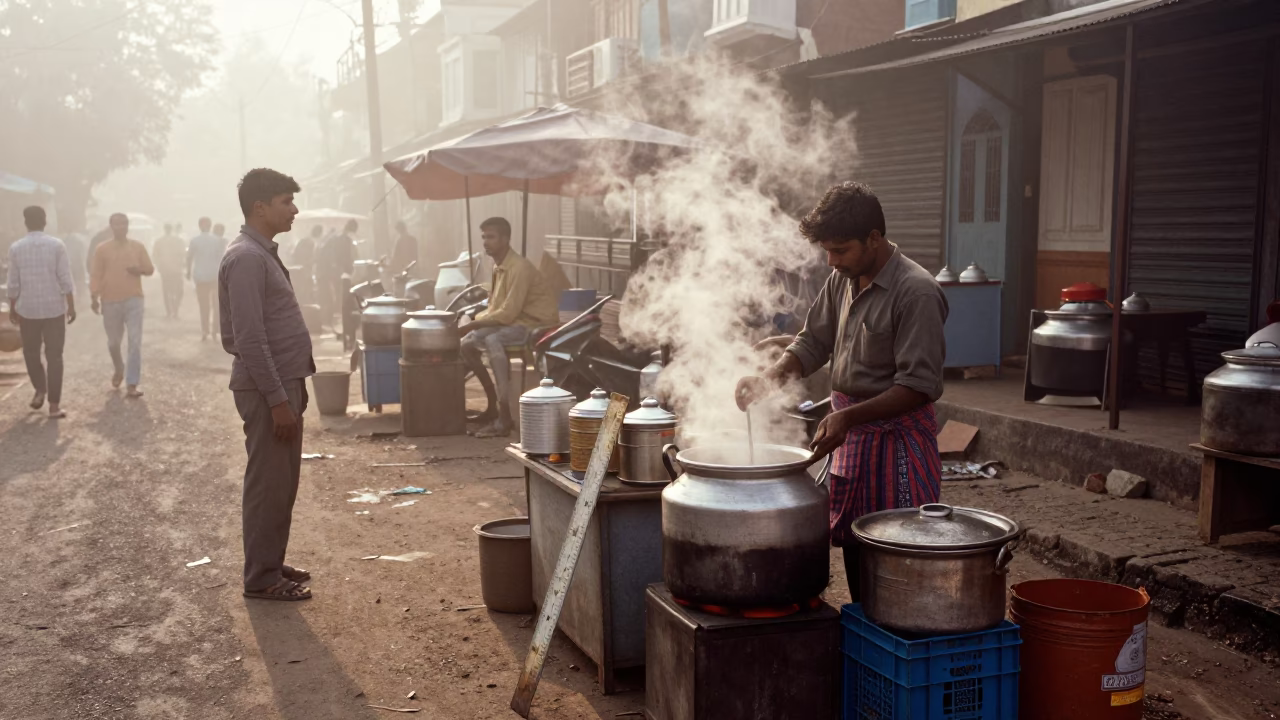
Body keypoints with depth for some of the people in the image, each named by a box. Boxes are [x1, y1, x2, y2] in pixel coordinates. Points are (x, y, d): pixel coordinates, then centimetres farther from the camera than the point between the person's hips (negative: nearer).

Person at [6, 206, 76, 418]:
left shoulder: (16, 248, -2)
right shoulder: (56, 245, -5)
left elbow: (13, 283, 1)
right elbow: (65, 280, -7)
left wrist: (12, 308, 13)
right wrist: (71, 306, 1)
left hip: (27, 309, 0)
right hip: (54, 308, 0)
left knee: (31, 352, 20)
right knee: (54, 355, 3)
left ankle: (40, 390, 12)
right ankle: (54, 403, 1)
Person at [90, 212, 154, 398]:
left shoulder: (138, 247, 5)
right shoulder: (102, 249, 1)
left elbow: (150, 269, 9)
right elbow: (95, 274, -1)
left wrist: (139, 270, -13)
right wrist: (94, 297, -11)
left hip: (134, 300, 0)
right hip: (110, 301, 0)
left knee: (135, 342, -10)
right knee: (113, 342, 13)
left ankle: (132, 385, -10)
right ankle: (119, 369, 43)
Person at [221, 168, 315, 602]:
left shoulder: (265, 253, 15)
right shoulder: (246, 258, -17)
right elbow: (249, 339, -22)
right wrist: (277, 400, -22)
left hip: (283, 382, 10)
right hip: (266, 388, -10)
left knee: (282, 482, 16)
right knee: (268, 484, -2)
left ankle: (271, 564, 26)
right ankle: (262, 579, 7)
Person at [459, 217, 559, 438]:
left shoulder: (518, 268, -20)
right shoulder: (499, 267, 10)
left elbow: (508, 313, -25)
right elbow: (497, 308, 14)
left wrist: (475, 323, -18)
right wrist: (474, 321, -3)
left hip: (538, 323, -10)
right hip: (515, 321, 10)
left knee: (492, 340, -34)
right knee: (467, 344, -1)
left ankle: (504, 419, -37)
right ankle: (493, 405, 11)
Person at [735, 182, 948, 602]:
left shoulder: (916, 292, -17)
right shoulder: (843, 281, 7)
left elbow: (918, 385, -20)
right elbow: (813, 344, 14)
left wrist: (849, 416, -28)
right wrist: (767, 381, -3)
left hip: (898, 438, -7)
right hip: (851, 437, 8)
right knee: (854, 551, 14)